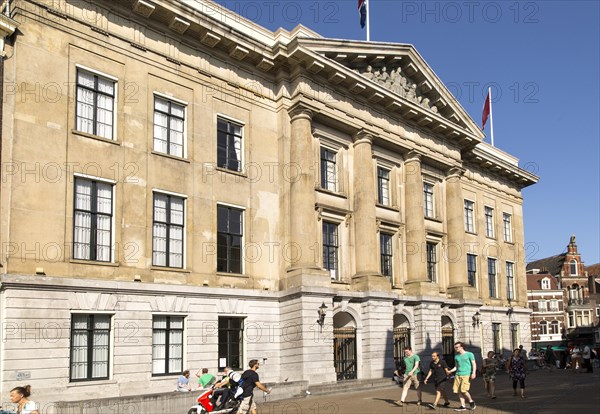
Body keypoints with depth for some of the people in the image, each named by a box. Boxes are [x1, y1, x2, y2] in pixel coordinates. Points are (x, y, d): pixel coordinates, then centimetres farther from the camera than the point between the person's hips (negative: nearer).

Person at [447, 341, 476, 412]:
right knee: (459, 391, 0)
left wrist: (473, 373, -12)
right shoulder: (456, 356, 15)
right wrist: (450, 371, 4)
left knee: (463, 390, -14)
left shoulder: (469, 354, 1)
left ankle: (471, 401, 10)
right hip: (458, 375, 6)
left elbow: (474, 364, 1)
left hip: (466, 375, -6)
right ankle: (463, 406, 8)